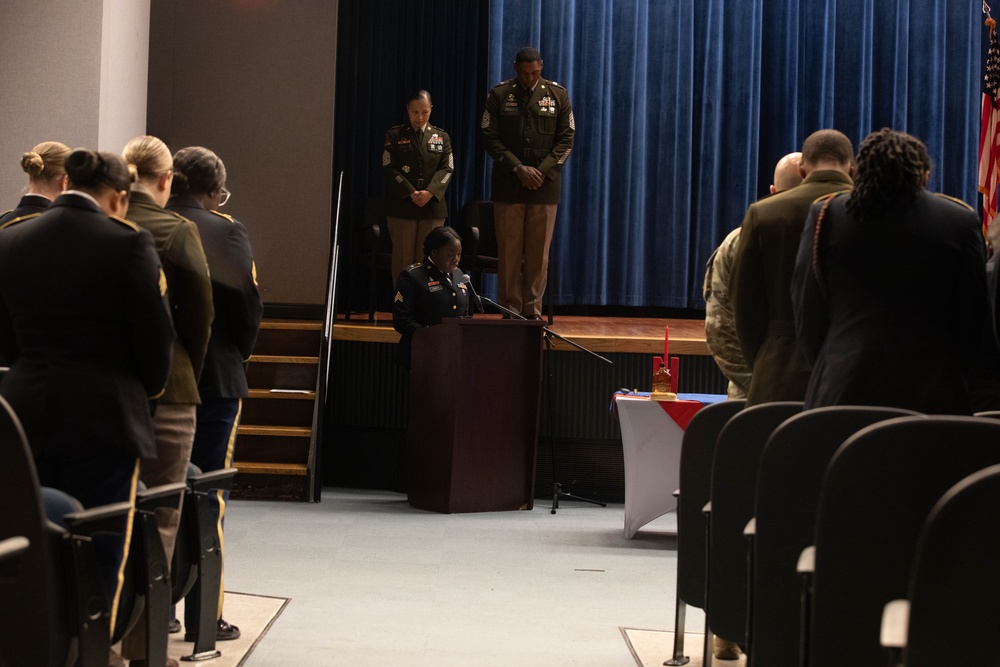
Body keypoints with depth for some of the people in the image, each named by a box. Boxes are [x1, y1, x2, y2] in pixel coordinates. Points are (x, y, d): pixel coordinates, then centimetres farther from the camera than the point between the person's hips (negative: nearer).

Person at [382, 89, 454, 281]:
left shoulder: (441, 137, 12)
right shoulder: (395, 135, 5)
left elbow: (447, 169, 2)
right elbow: (389, 169, -3)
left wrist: (430, 192, -14)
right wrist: (411, 193, -15)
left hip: (432, 206, 2)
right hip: (402, 206, -2)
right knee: (402, 259, -2)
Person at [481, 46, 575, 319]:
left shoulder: (557, 95, 5)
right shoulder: (499, 95, 1)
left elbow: (566, 140, 3)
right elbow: (491, 139, -2)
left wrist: (542, 171, -9)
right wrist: (518, 169, -12)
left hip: (545, 185, 1)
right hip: (508, 186, -1)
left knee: (538, 254, 1)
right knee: (509, 252, 0)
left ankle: (533, 312, 7)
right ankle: (509, 312, 5)